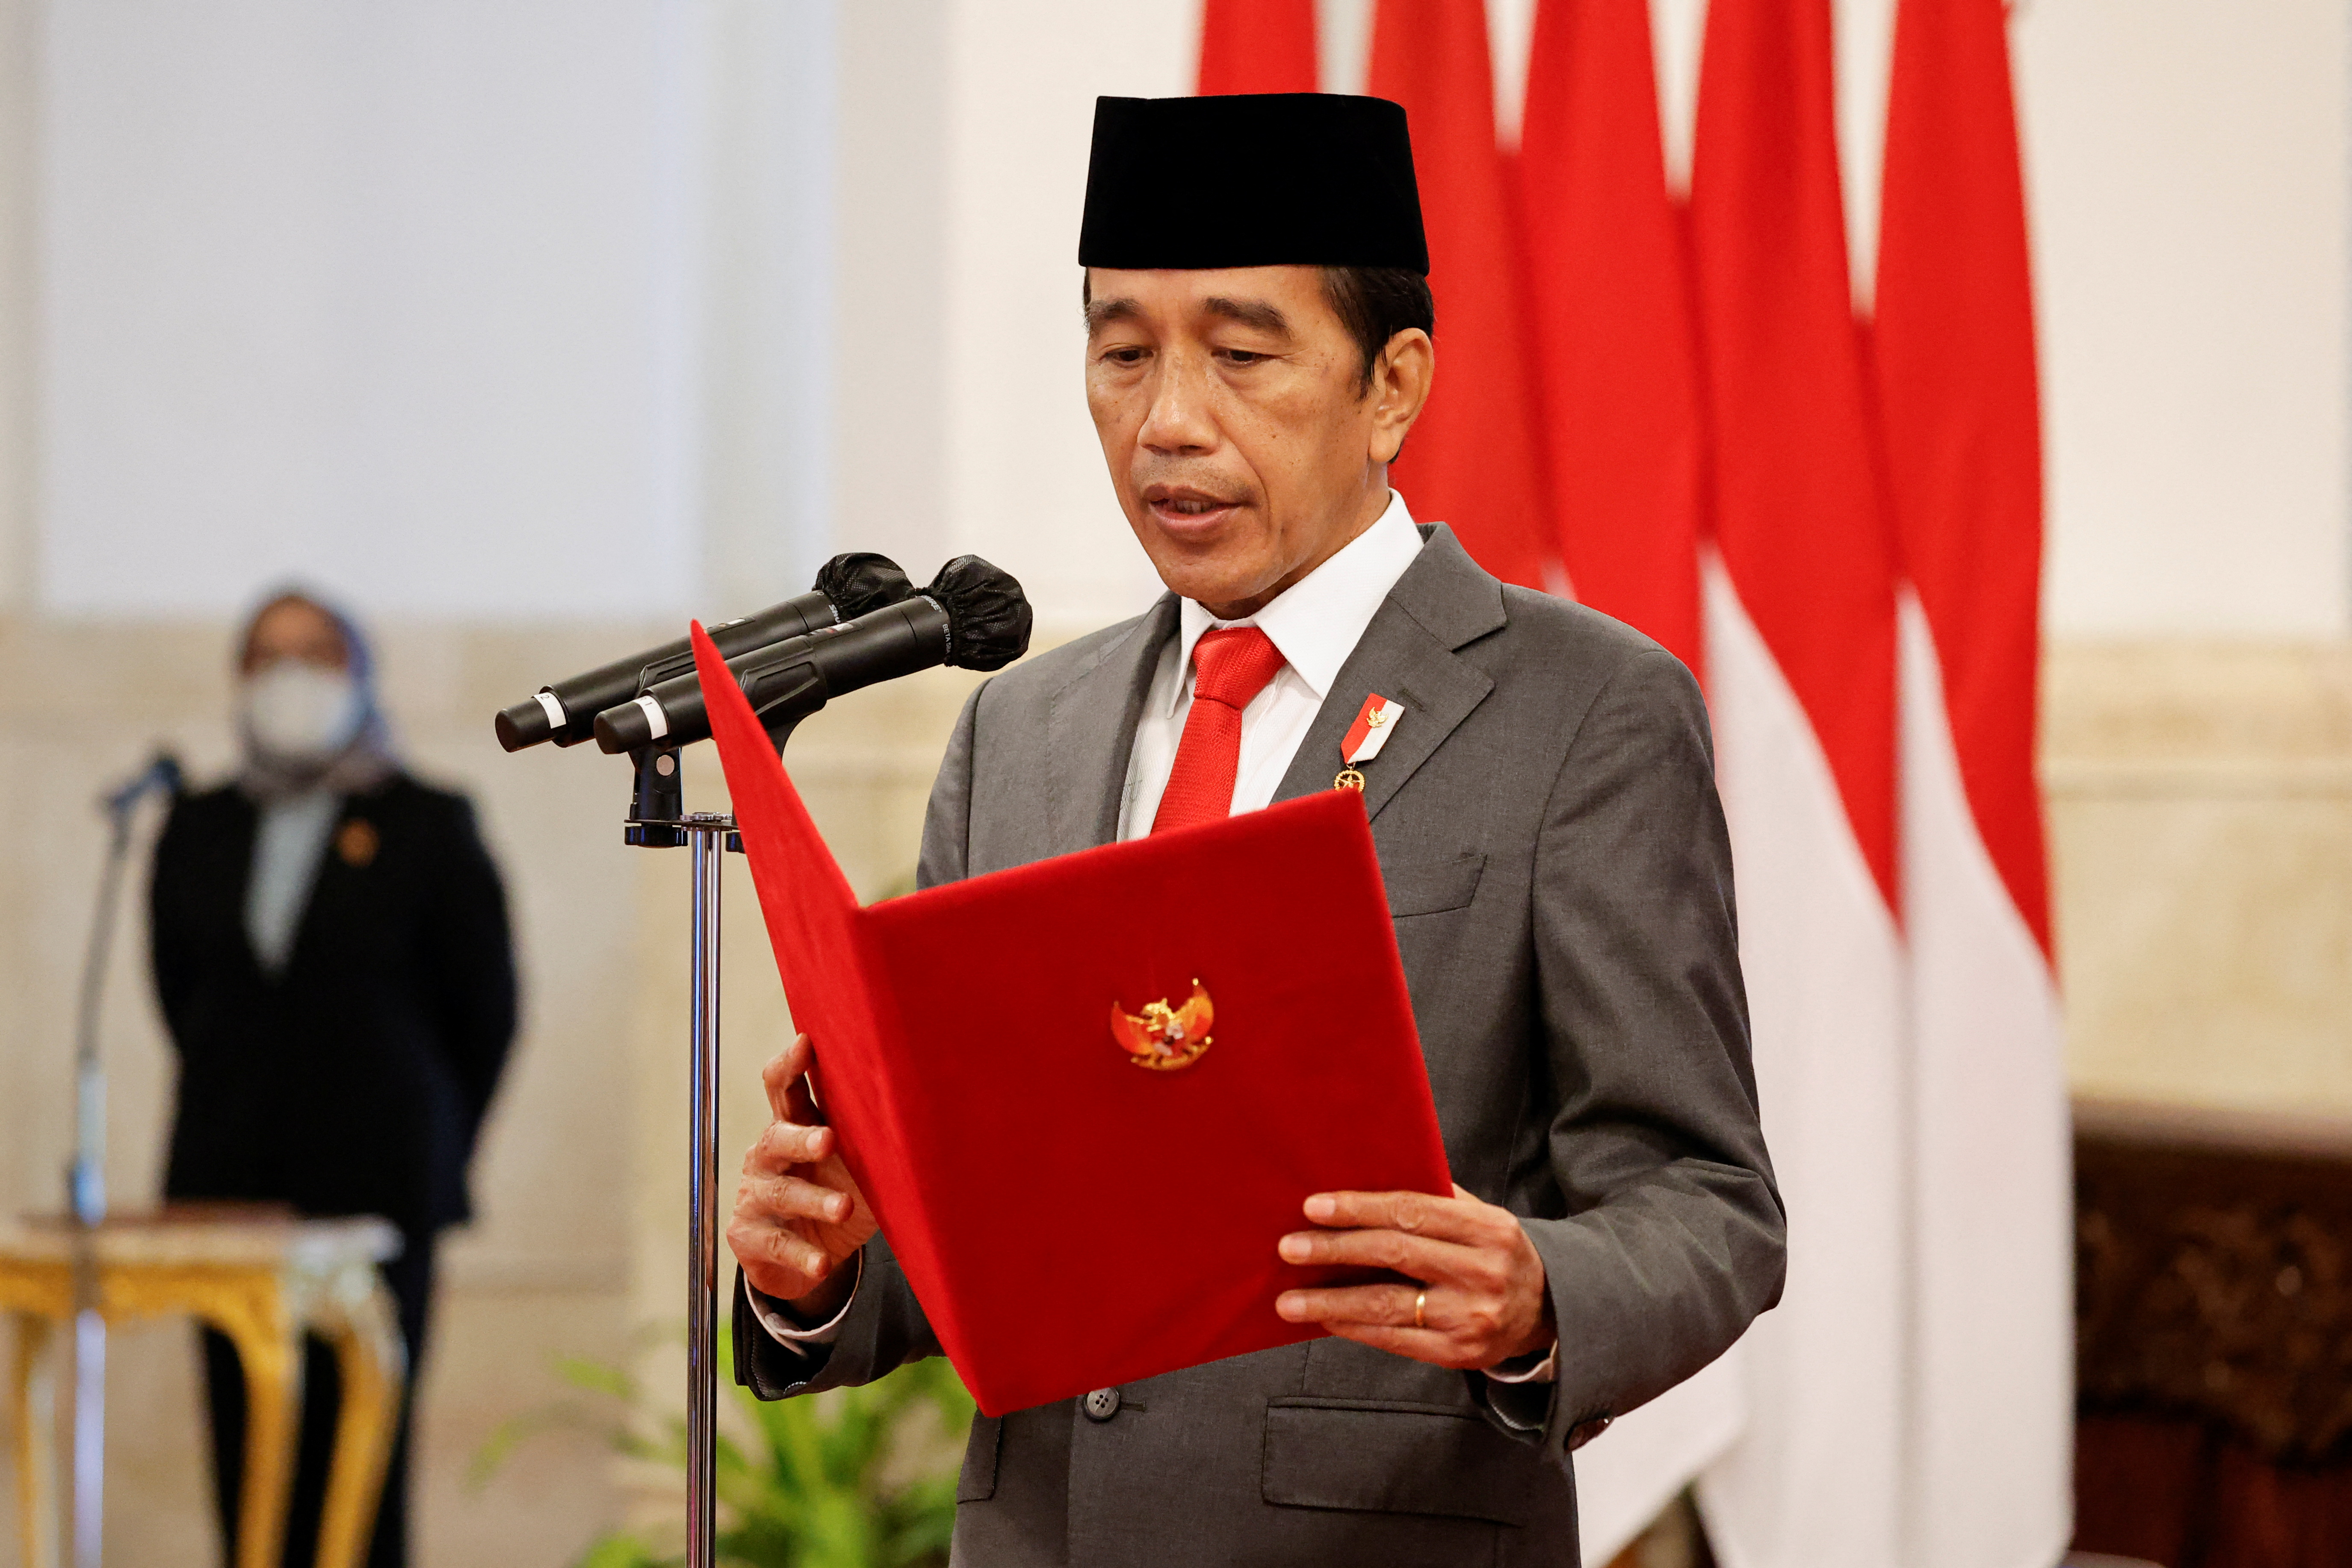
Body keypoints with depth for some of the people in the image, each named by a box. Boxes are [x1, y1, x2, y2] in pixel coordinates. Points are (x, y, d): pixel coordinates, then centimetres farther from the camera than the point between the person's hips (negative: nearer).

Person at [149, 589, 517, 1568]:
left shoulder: (428, 829, 0)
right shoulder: (197, 833, 10)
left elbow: (486, 1010, 5)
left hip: (376, 1191, -3)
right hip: (229, 1192, 3)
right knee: (247, 1454, 1)